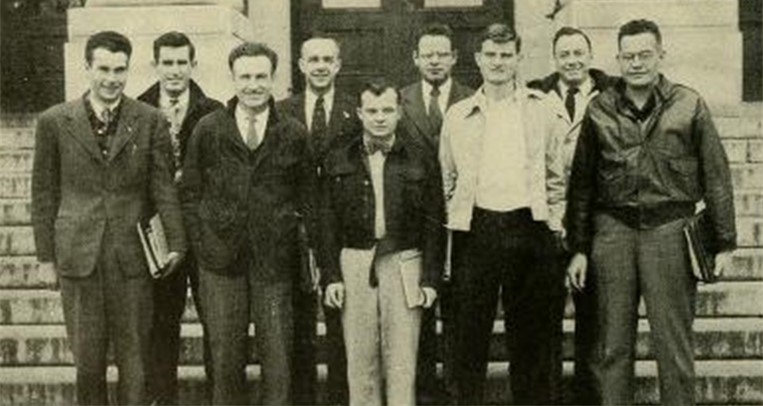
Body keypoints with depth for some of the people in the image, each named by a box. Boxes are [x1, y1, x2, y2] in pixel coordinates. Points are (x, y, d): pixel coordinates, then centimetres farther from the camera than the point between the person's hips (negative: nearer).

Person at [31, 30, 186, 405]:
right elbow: (43, 192, 6)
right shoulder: (54, 121, 2)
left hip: (132, 253, 0)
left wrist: (176, 243, -5)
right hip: (77, 255, 0)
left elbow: (163, 186, 2)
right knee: (87, 357, 8)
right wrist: (45, 253, 5)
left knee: (134, 357, 7)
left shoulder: (151, 121, 2)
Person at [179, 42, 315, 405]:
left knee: (278, 355, 3)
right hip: (221, 257, 0)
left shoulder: (294, 134, 3)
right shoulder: (208, 130, 3)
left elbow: (307, 195, 10)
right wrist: (202, 241, 0)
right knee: (225, 355, 7)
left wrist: (293, 233, 1)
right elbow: (189, 192, 7)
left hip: (275, 259, 0)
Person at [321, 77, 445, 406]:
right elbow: (329, 222, 7)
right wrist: (332, 276, 0)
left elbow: (434, 223, 4)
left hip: (404, 264, -1)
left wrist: (430, 278, -2)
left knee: (402, 363, 1)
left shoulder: (420, 159, 3)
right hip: (354, 265, 1)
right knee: (360, 361, 5)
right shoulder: (339, 160, 7)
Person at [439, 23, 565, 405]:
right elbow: (447, 179, 15)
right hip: (476, 229, 0)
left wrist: (551, 217, 7)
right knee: (471, 331, 3)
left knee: (530, 333, 6)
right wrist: (456, 217, 8)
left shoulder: (538, 110, 8)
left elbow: (554, 174, 15)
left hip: (528, 229, 0)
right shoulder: (458, 115, 8)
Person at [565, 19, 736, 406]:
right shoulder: (600, 110, 7)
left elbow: (716, 176, 5)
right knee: (612, 345, 6)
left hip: (670, 228, -1)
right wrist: (578, 247, 7)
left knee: (674, 343, 2)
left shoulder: (689, 105, 3)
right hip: (612, 229, 2)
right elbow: (581, 182, 10)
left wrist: (725, 242, 2)